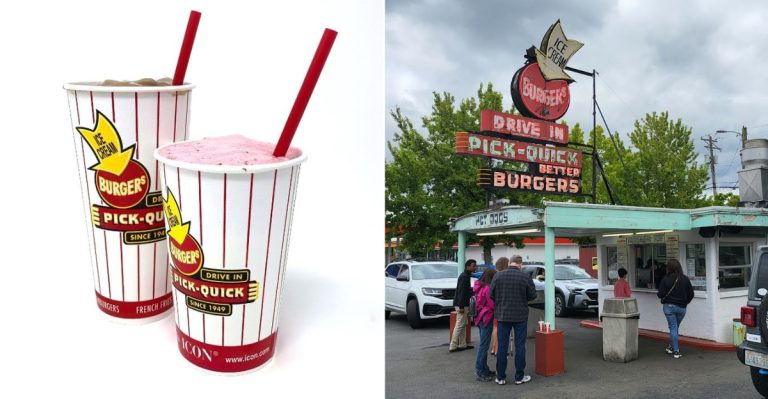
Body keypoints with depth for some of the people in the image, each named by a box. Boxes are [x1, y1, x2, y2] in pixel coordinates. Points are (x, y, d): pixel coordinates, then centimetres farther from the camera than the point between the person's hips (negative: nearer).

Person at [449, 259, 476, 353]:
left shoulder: (466, 276, 16)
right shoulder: (464, 276, -16)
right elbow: (461, 292, -22)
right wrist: (461, 306, -24)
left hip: (462, 304, 11)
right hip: (461, 304, -11)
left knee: (463, 325, 15)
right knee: (460, 325, -8)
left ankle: (462, 345, 21)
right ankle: (453, 346, -6)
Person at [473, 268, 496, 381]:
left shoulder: (480, 287, 10)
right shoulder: (488, 288, -18)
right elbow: (492, 305, -17)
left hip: (480, 318, 10)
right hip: (486, 318, -10)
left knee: (483, 345, 17)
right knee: (484, 346, -5)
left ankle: (484, 369, 26)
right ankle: (480, 372, -1)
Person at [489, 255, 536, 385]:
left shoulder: (498, 276, -7)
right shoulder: (525, 277, -11)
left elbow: (491, 295, -4)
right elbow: (532, 295, -5)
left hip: (502, 315, 2)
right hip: (520, 316, -1)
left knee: (502, 346, 9)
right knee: (520, 346, 9)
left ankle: (500, 377, 14)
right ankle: (519, 377, 15)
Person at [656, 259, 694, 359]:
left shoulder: (665, 279, -12)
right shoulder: (685, 279, -3)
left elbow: (661, 294, -13)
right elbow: (691, 294, 2)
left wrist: (658, 294, 10)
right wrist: (685, 302, 16)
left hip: (669, 306, -3)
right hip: (681, 307, 3)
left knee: (673, 328, 4)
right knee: (675, 327, 18)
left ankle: (676, 351, 2)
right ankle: (671, 347, 29)